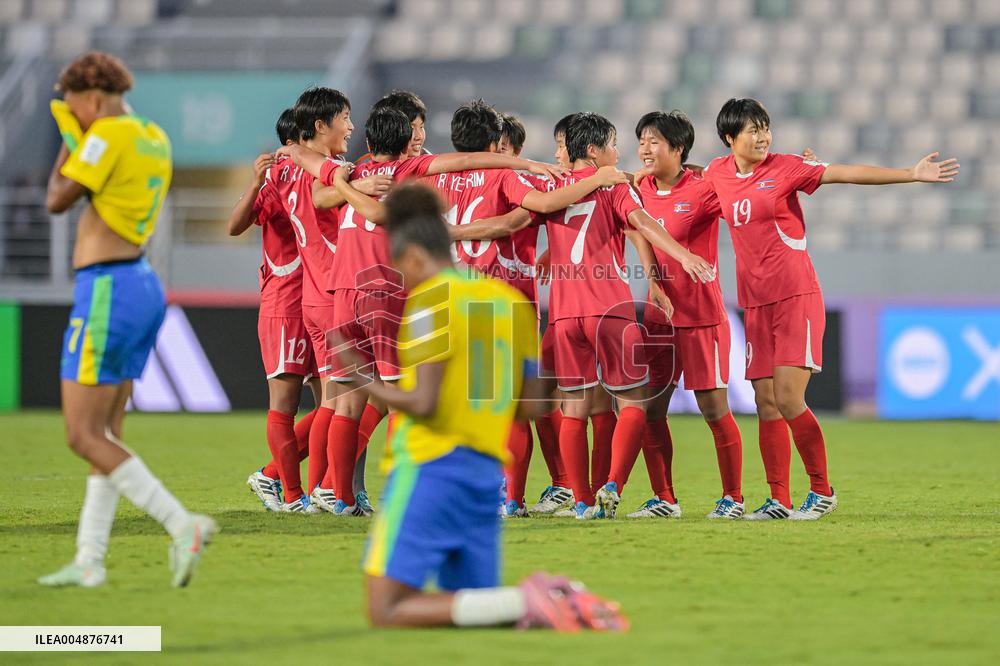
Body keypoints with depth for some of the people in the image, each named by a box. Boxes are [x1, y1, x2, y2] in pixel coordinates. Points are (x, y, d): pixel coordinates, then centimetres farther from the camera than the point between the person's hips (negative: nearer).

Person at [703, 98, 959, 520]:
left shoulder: (784, 168, -5)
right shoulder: (717, 174, 7)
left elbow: (849, 173, -11)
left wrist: (912, 175, -17)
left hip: (796, 298, -5)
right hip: (755, 306, 5)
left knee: (789, 400, -13)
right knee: (766, 404, 3)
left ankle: (822, 490, 1)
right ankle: (778, 500, 9)